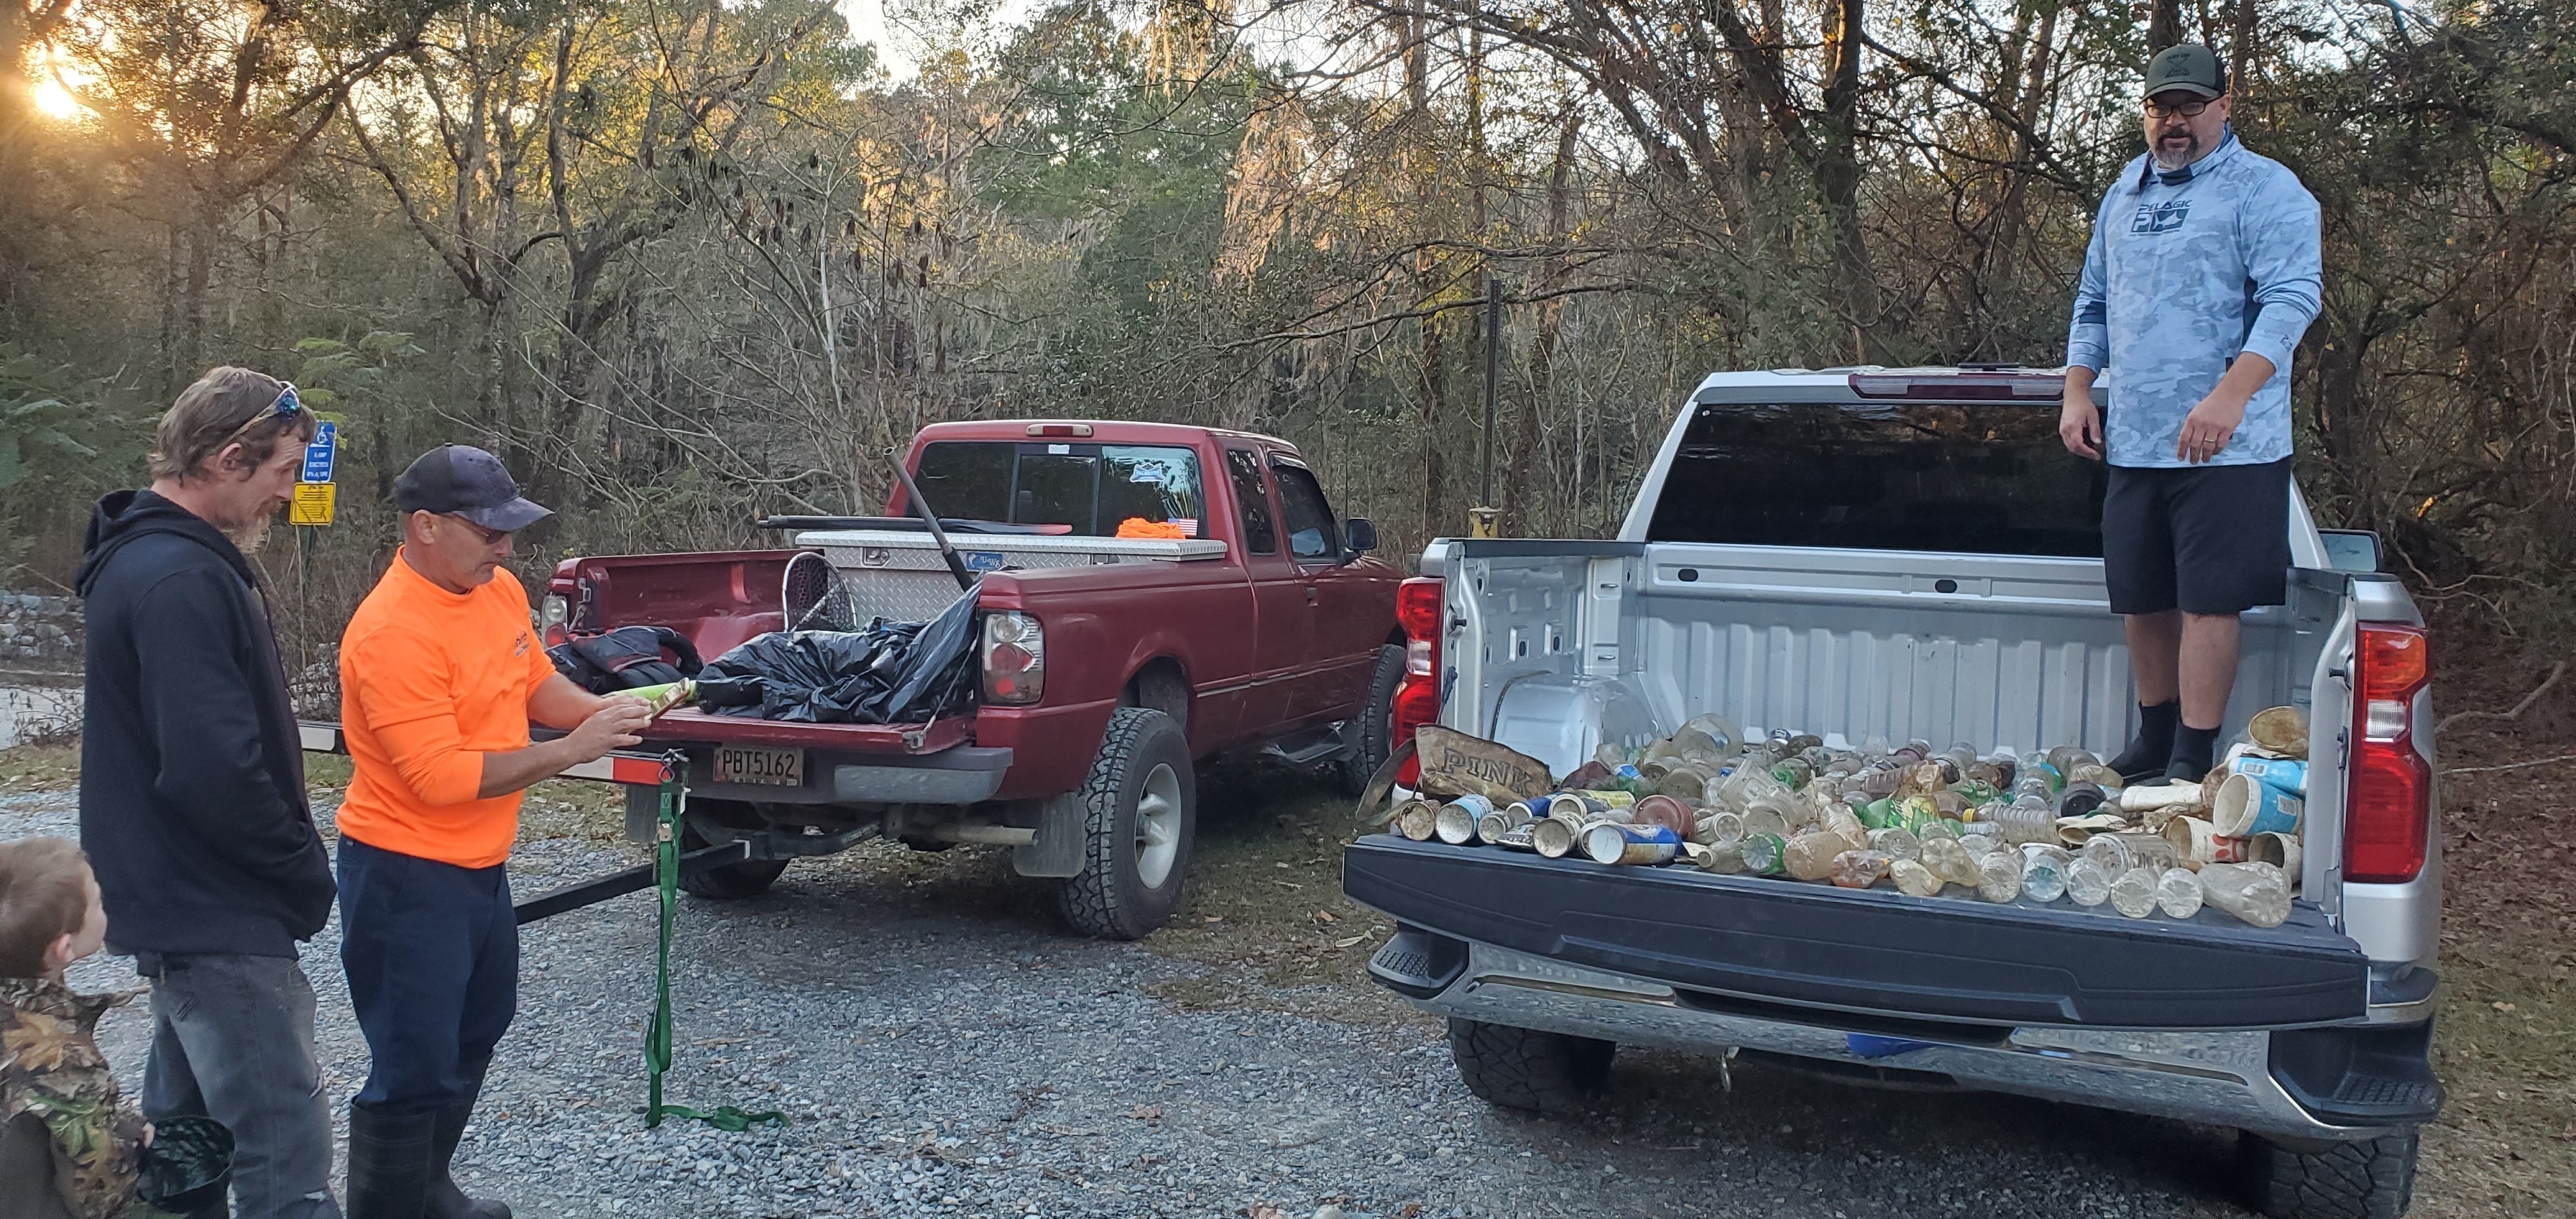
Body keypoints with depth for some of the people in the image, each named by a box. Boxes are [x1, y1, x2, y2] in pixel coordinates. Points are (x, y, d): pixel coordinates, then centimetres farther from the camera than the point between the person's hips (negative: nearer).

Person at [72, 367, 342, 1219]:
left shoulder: (149, 556, 12)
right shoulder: (184, 581, -21)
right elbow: (217, 772, -28)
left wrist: (295, 863, 13)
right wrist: (306, 871, -13)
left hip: (180, 904, 11)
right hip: (220, 919, -11)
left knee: (185, 1131, 21)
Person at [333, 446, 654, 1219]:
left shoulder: (499, 591, 1)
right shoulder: (393, 632, -25)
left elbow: (537, 685, 14)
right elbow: (442, 777, -27)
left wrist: (605, 712, -5)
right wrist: (572, 751, -25)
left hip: (481, 865, 10)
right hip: (408, 877, -10)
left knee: (476, 1033, 25)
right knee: (416, 1073, -3)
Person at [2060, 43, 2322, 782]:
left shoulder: (2265, 190, -5)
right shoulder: (2125, 193, 17)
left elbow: (2291, 299, -16)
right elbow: (2093, 305, 24)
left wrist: (2230, 395, -27)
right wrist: (2078, 391, 11)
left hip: (2226, 448, -7)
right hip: (2131, 443, 7)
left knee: (2208, 601, -7)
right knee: (2141, 598, 13)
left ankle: (2193, 761, -1)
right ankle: (2155, 739, 28)